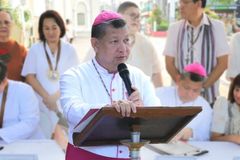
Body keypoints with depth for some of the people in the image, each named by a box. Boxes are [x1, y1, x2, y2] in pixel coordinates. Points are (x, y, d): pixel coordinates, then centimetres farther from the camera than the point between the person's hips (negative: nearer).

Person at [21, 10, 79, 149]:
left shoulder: (69, 50, 6)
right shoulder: (35, 49, 7)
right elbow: (30, 76, 1)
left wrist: (56, 96, -11)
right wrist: (46, 97, -10)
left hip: (65, 102, 0)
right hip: (43, 103, 0)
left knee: (65, 141, -6)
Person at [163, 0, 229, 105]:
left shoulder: (217, 26, -2)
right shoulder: (174, 28, 2)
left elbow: (223, 63, -2)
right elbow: (169, 64, 4)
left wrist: (203, 86, -10)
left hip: (208, 95, -1)